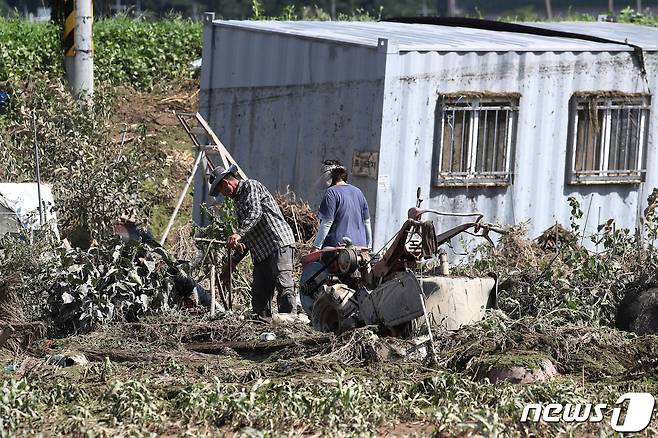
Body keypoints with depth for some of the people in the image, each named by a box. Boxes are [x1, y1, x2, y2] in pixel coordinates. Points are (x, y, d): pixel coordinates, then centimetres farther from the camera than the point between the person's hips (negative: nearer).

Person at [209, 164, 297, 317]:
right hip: (261, 253, 10)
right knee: (259, 294, 2)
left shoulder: (251, 186, 1)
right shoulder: (238, 201, 28)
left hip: (279, 243, -10)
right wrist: (232, 262, 23)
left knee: (284, 287, -21)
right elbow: (246, 239, 30)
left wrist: (239, 234, -30)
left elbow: (255, 213, -18)